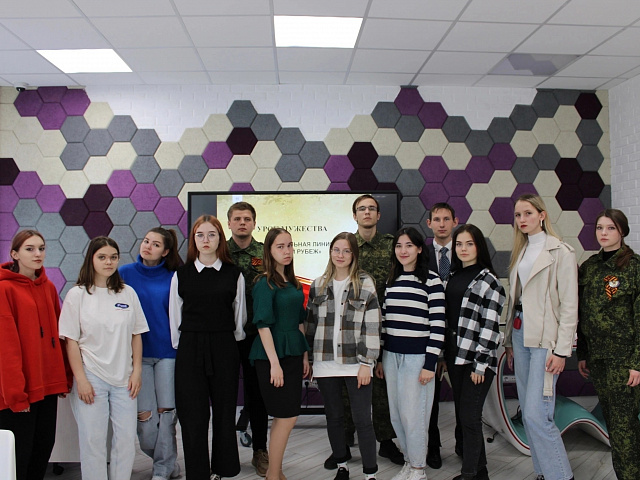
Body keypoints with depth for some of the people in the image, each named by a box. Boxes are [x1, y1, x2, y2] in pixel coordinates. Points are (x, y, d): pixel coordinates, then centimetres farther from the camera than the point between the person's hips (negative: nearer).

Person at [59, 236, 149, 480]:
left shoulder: (128, 293, 5)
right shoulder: (77, 294, -2)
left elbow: (136, 335, 9)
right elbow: (71, 341, -4)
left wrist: (137, 371, 3)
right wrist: (80, 379, -9)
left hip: (124, 378, 3)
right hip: (91, 378, -2)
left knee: (126, 439, 5)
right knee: (93, 440, 3)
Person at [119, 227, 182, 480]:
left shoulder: (172, 278, 1)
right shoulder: (126, 274, 1)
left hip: (167, 350, 0)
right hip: (138, 352, 0)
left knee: (166, 411, 2)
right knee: (144, 414, 1)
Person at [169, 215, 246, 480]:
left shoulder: (234, 274, 3)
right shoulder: (181, 274, 4)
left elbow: (239, 314, 10)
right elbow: (174, 317, 9)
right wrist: (181, 347, 9)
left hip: (224, 349, 0)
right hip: (190, 351, 0)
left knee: (224, 413, 8)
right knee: (193, 416, 2)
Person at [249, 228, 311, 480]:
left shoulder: (293, 283, 11)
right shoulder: (265, 283, -11)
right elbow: (263, 324, -16)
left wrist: (305, 355, 13)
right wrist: (274, 363, -19)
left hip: (293, 354, 7)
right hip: (273, 355, -7)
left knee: (282, 417, 12)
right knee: (287, 416, -4)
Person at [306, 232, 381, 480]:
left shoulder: (365, 284, -4)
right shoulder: (318, 285, 7)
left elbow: (372, 326, -6)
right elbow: (310, 323, 12)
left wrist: (366, 363, -10)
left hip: (355, 364, -3)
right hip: (326, 364, 4)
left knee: (362, 420, 0)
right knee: (334, 417, 14)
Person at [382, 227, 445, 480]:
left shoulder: (431, 280, -7)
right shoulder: (391, 280, 11)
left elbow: (438, 325, -10)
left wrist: (430, 363, -14)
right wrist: (380, 356, 13)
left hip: (417, 355, -6)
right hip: (391, 355, 6)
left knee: (413, 415, -1)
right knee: (396, 415, 11)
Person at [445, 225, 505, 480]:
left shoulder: (488, 280, -9)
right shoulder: (454, 277, 12)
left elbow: (490, 325, -14)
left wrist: (480, 363, -17)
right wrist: (445, 354, 12)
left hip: (476, 357, -7)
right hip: (455, 355, 7)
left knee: (469, 417, -5)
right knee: (462, 414, 12)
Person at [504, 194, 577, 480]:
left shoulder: (561, 252, -6)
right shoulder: (520, 253, 15)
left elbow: (569, 306, -10)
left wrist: (561, 350, -14)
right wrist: (510, 342, 14)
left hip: (545, 337, -7)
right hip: (520, 333, 7)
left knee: (537, 415, -12)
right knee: (528, 414, 11)